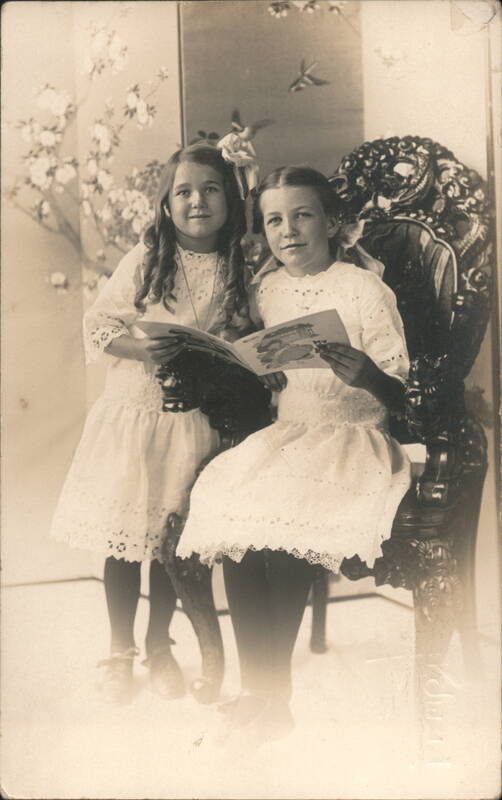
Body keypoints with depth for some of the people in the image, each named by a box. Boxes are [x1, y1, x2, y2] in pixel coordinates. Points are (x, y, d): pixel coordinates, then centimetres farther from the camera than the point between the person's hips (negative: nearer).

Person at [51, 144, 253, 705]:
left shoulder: (241, 268, 3)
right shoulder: (145, 259, -3)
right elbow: (97, 325, -3)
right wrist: (139, 347, -19)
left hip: (197, 422, 2)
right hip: (133, 412, -1)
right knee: (122, 538, 7)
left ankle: (159, 647, 34)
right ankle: (119, 653, 28)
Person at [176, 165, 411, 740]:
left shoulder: (364, 289, -3)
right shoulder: (264, 291, 11)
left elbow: (402, 395, -5)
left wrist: (365, 374, -27)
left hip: (352, 439, -4)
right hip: (282, 435, 4)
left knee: (281, 529, -28)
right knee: (230, 516, -24)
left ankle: (272, 697, -8)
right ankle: (257, 692, -10)